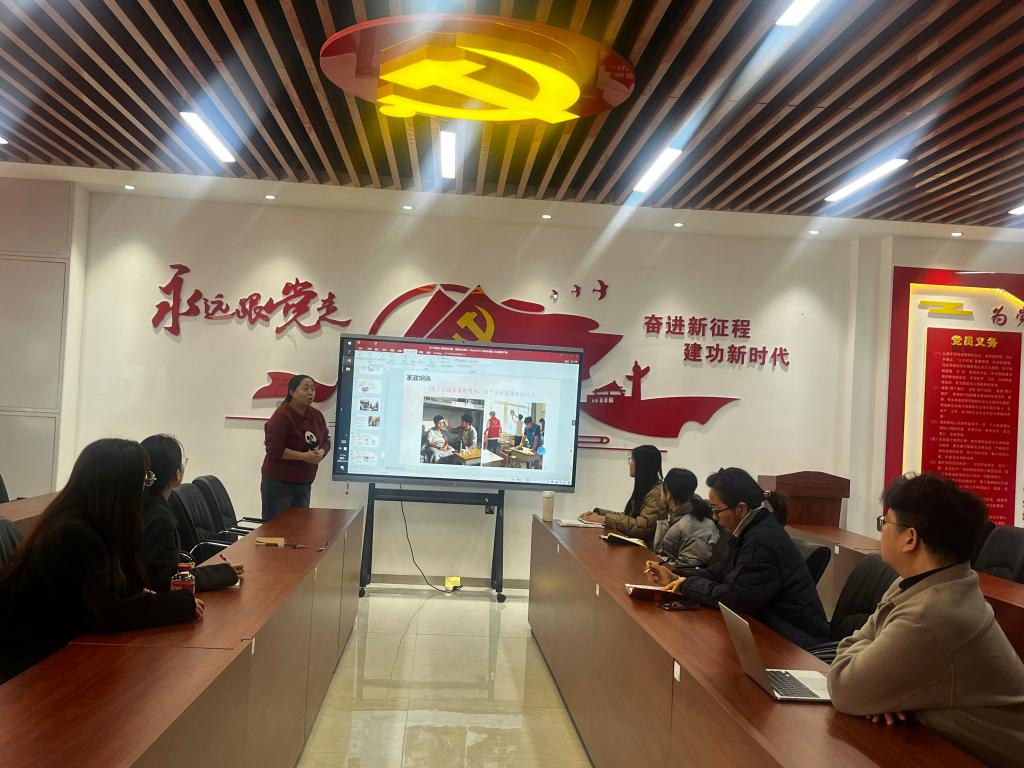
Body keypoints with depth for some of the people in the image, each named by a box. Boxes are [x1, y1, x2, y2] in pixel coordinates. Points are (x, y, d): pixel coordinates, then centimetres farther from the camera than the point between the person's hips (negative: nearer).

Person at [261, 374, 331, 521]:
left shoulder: (317, 415, 4)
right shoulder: (281, 416, -16)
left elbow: (326, 441, 14)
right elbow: (274, 448, -21)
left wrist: (321, 452, -9)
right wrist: (304, 456, -24)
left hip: (304, 483, 7)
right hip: (278, 482, -7)